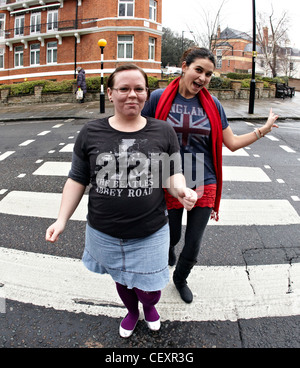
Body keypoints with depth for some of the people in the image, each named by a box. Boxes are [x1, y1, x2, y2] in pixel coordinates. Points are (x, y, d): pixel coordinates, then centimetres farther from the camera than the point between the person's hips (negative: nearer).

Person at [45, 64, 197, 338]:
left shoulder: (163, 132, -5)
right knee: (121, 280, 25)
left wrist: (181, 190, -22)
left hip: (150, 233, -1)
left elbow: (174, 174, 0)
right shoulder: (91, 133, -4)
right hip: (104, 233, 2)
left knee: (149, 290, 13)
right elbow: (77, 180, 1)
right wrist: (62, 219, -6)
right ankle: (132, 312, 61)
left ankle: (149, 306, 54)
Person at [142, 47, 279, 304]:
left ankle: (180, 278, 46)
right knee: (171, 236, 19)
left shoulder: (212, 104, 0)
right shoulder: (159, 98, -7)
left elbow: (232, 143, 6)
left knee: (193, 246, 14)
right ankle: (169, 248, 59)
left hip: (204, 185, 2)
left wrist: (264, 129, 1)